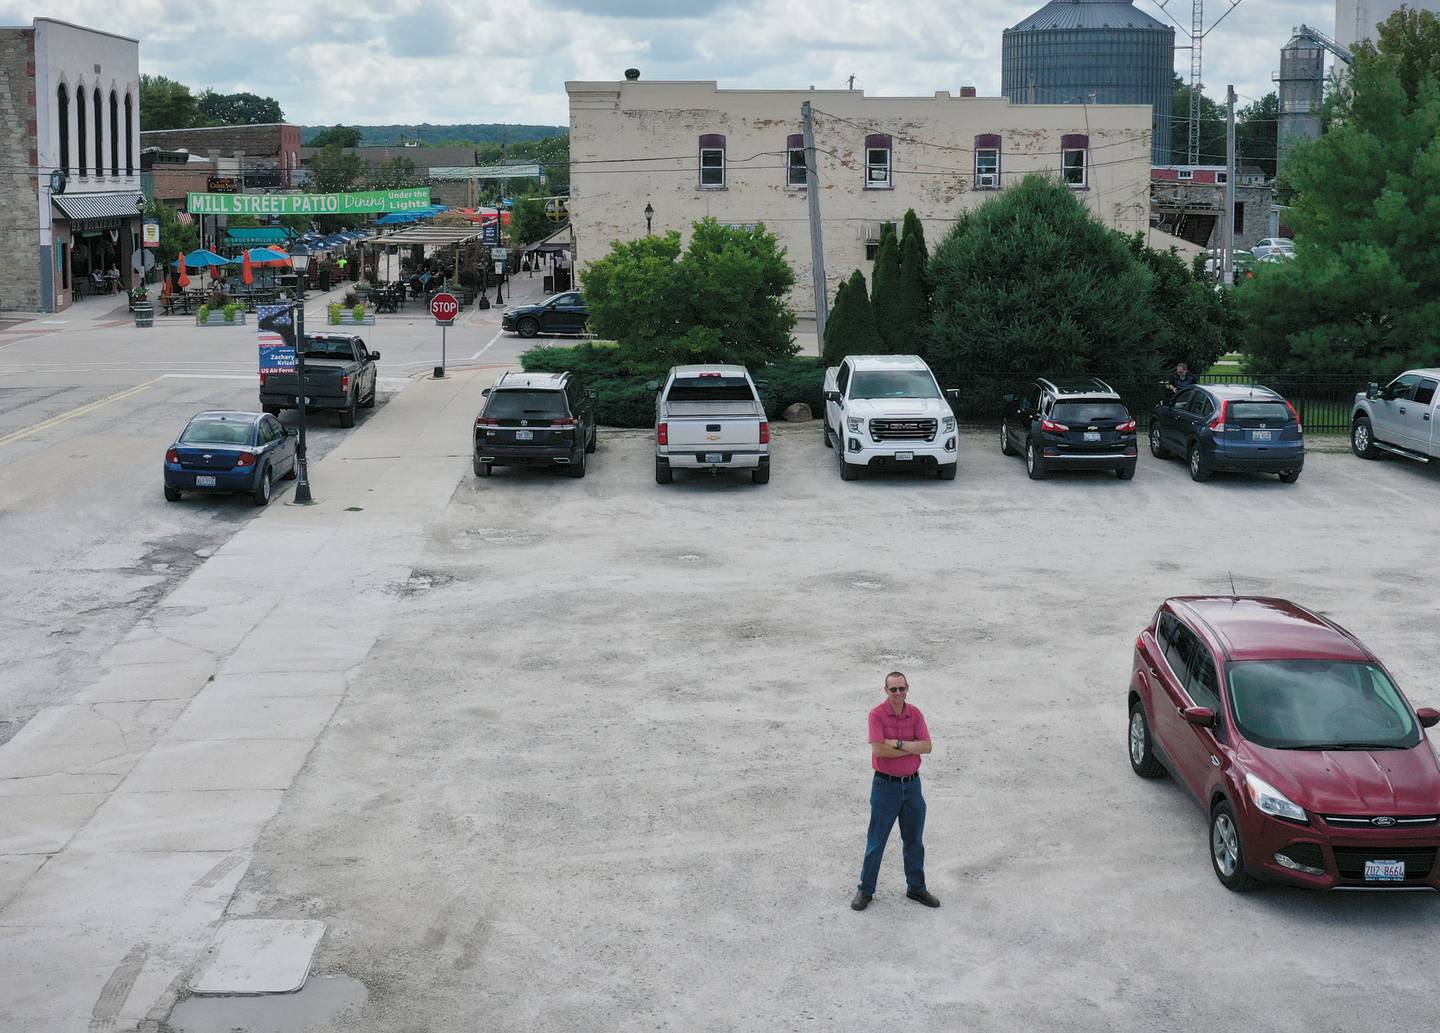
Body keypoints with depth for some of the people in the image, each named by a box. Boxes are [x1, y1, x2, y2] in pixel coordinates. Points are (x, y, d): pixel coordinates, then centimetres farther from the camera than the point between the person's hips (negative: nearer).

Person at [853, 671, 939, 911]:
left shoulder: (915, 714, 1)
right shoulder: (877, 714, -12)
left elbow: (927, 746, -9)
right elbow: (878, 750, -23)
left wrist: (898, 743, -19)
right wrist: (912, 748, -16)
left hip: (912, 784, 4)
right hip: (885, 785, -4)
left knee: (914, 840, 13)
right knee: (876, 841, 3)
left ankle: (916, 887, 26)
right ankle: (865, 890, 14)